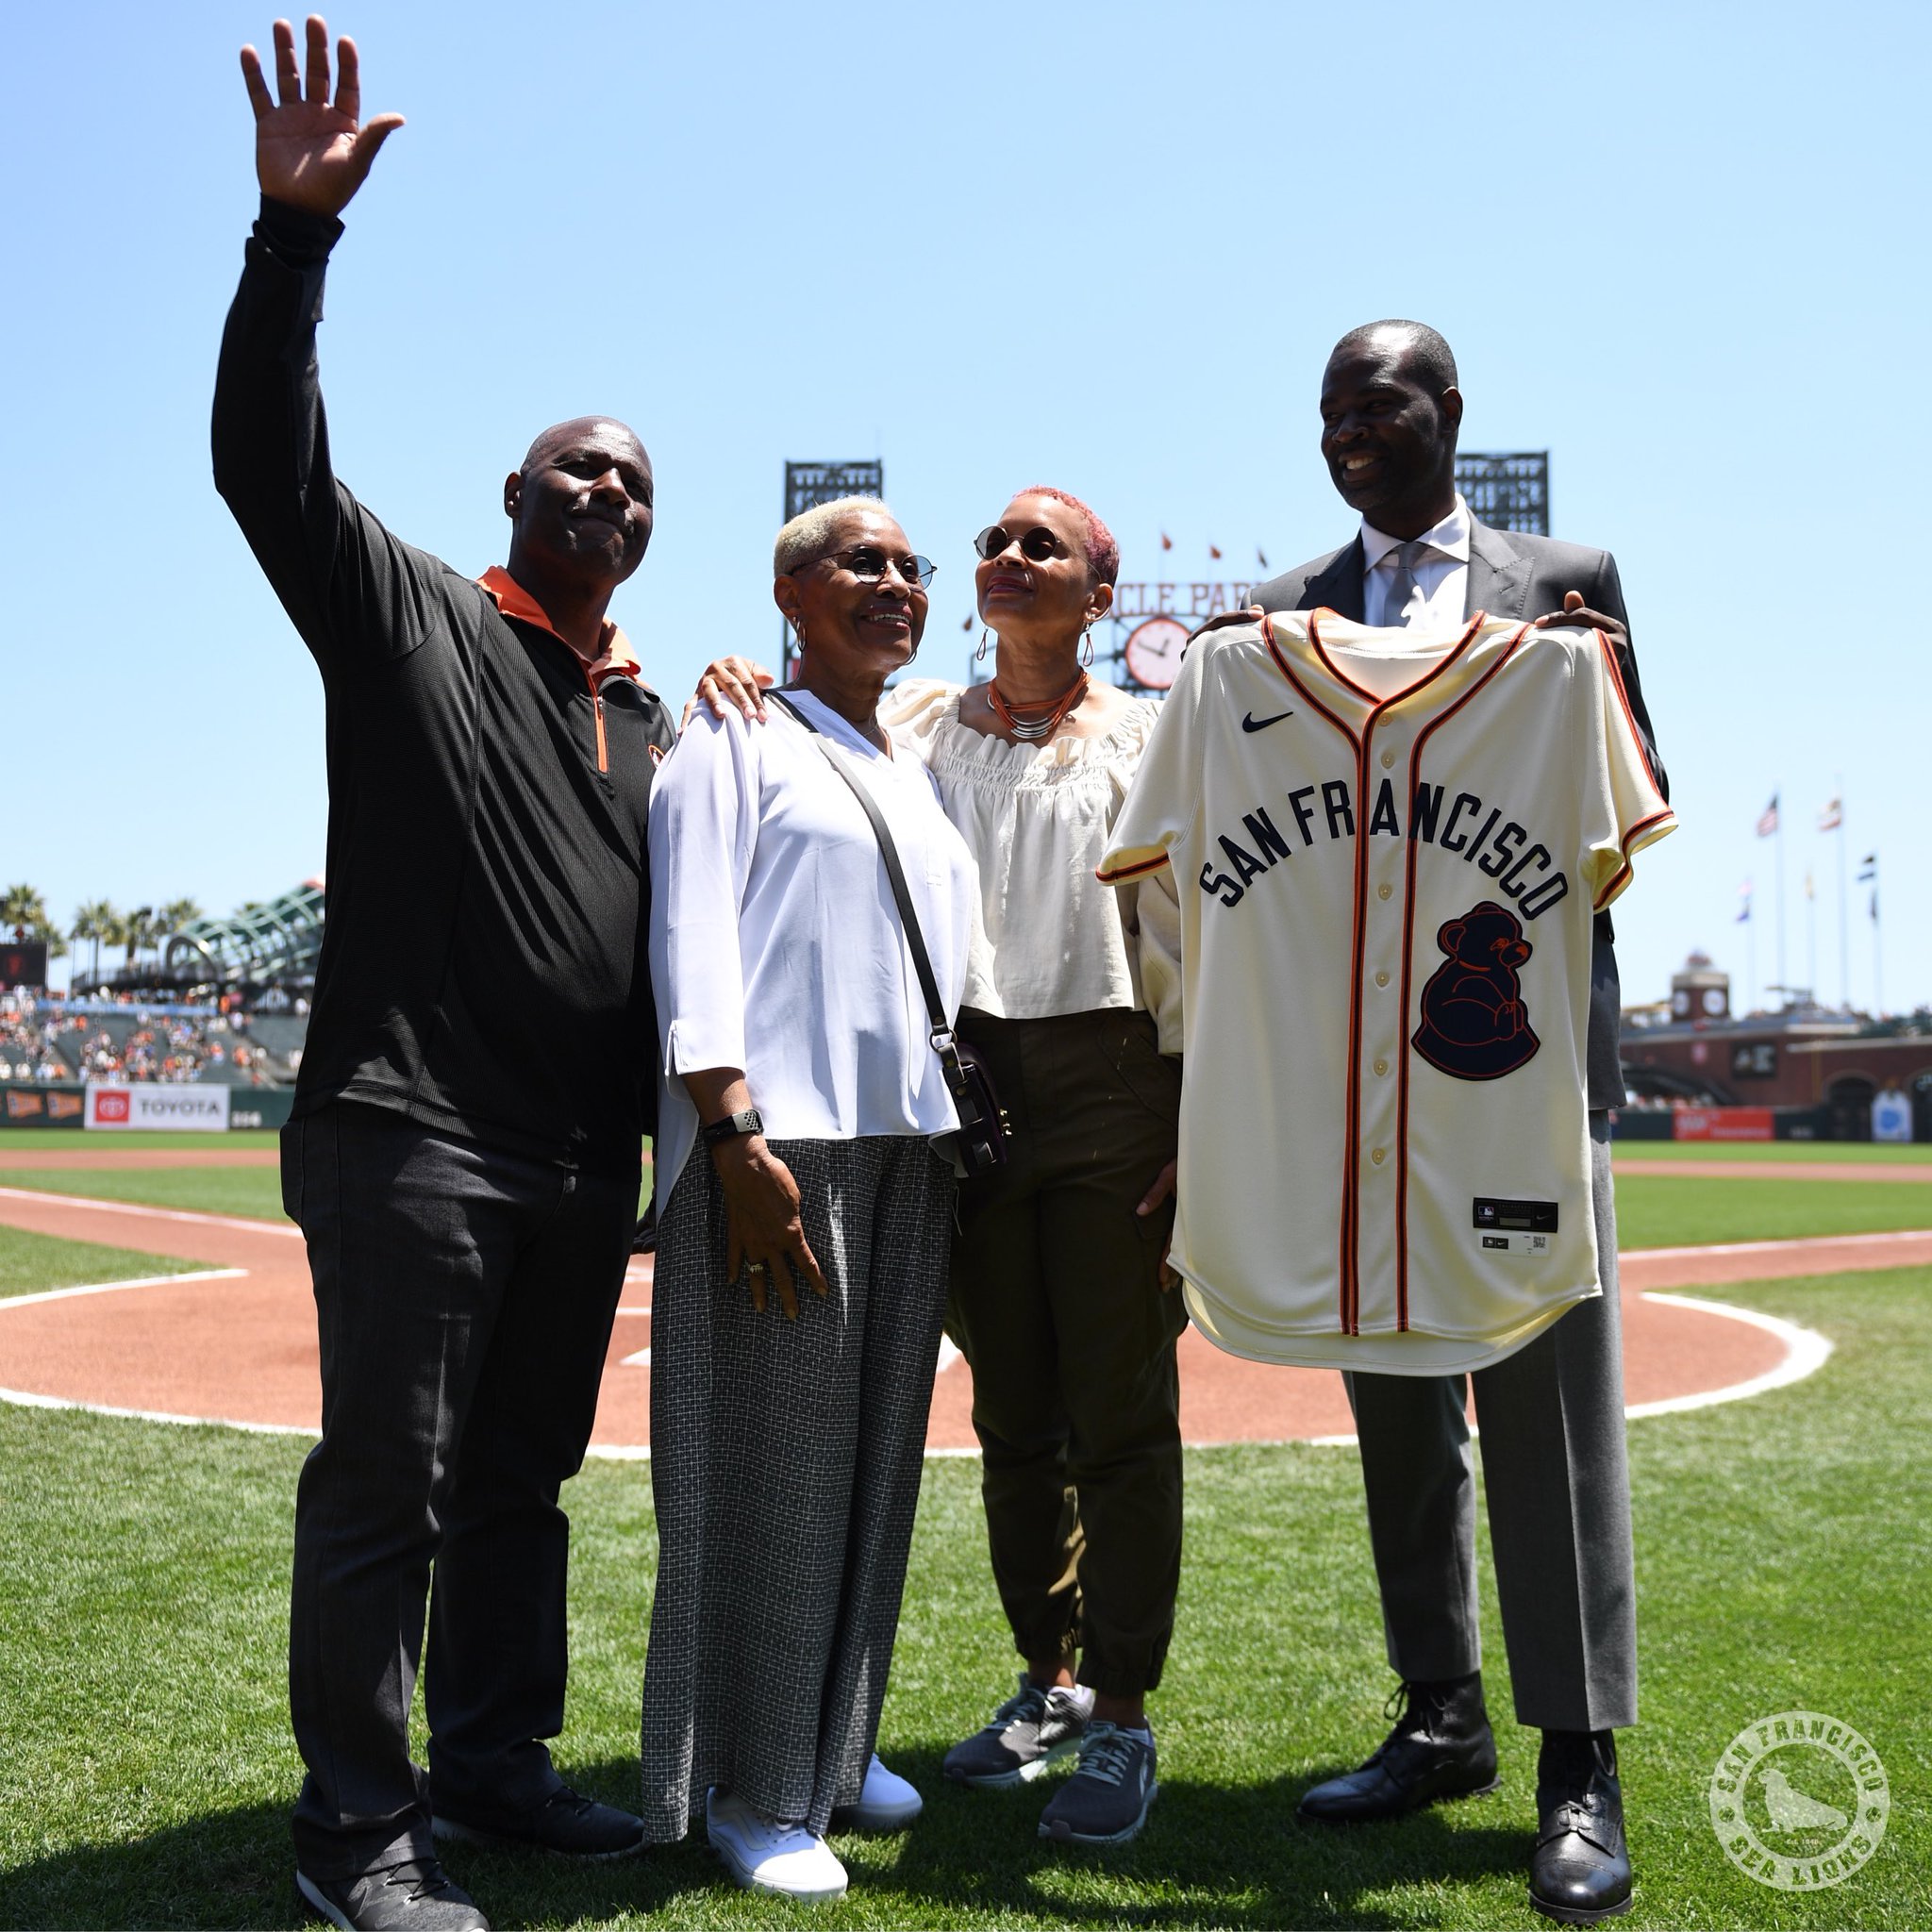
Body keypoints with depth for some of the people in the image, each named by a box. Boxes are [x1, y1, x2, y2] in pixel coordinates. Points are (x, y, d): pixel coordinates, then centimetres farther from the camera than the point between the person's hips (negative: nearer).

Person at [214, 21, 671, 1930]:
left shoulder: (646, 713, 18)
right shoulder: (408, 613, 2)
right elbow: (268, 459, -13)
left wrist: (679, 1129, 16)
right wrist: (296, 224, -22)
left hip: (583, 1161, 7)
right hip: (412, 1134, -6)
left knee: (522, 1476, 14)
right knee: (388, 1480, -3)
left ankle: (493, 1756, 28)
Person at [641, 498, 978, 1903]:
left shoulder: (917, 773, 21)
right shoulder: (736, 743, 1)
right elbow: (694, 942, -9)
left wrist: (962, 1131, 15)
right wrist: (735, 1133, -19)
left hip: (909, 1145, 7)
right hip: (777, 1142, -7)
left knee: (876, 1456, 9)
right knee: (769, 1460, -5)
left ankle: (837, 1744, 21)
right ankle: (754, 1787, 5)